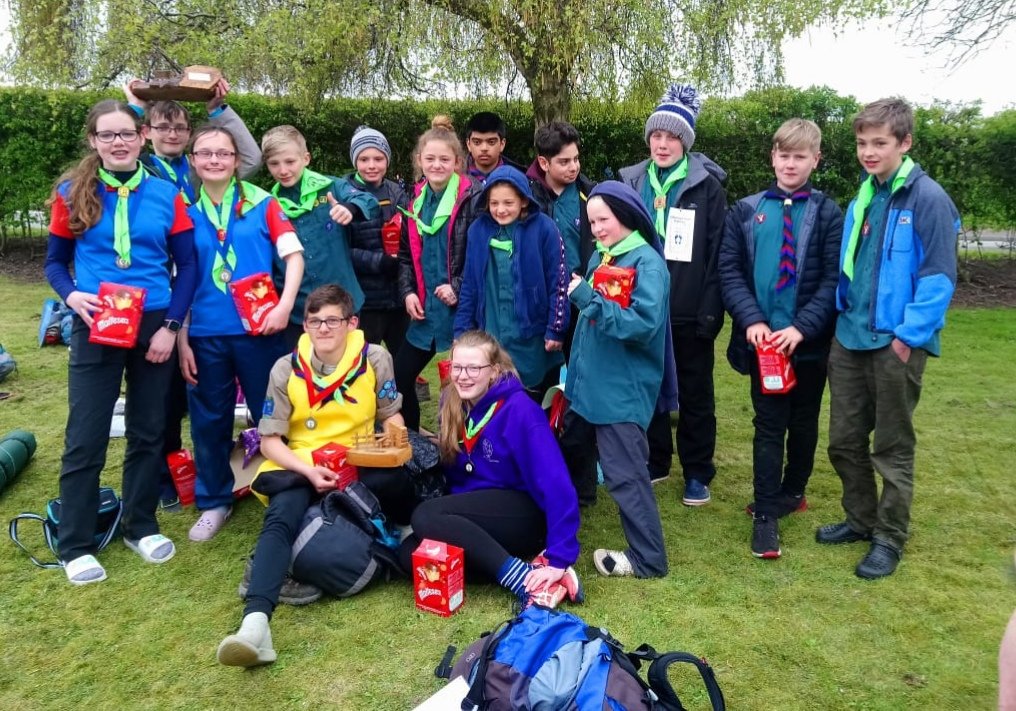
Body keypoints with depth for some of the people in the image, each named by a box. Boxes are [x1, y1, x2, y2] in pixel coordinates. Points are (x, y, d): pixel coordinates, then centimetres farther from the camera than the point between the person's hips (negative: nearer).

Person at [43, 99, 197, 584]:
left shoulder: (166, 195, 1)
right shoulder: (72, 194, 0)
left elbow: (187, 265, 1)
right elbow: (54, 262, 6)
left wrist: (171, 325, -8)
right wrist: (71, 295, -16)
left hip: (154, 326, 1)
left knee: (148, 431, 10)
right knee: (85, 439, 1)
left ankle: (140, 526, 26)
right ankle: (76, 546, 14)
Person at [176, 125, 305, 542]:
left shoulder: (261, 204, 0)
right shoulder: (185, 212, 5)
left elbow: (294, 255, -3)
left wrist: (284, 306, -16)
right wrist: (181, 338, 2)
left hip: (257, 328, -2)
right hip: (205, 334, 2)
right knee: (209, 419, 11)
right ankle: (214, 501, 28)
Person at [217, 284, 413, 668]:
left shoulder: (375, 359, -5)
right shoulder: (286, 369, -5)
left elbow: (392, 416, 9)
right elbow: (269, 441, -3)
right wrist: (308, 470, -21)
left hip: (359, 466, 1)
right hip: (301, 467, -1)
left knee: (401, 480, -32)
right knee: (281, 518, -32)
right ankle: (255, 620, -49)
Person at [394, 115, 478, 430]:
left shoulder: (470, 199, -9)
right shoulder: (415, 200, 10)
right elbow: (405, 254, 16)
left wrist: (459, 289, -18)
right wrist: (408, 292, 2)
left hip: (461, 309, -6)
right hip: (424, 308, 6)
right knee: (399, 378, 13)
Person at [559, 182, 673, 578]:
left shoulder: (647, 263, -15)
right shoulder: (601, 256, 10)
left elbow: (644, 324, -28)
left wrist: (587, 298, -27)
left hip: (622, 389, -9)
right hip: (588, 380, 9)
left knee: (624, 473, -5)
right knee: (573, 450, 25)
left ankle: (647, 559, 5)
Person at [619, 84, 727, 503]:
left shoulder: (707, 185, -5)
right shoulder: (631, 182, 5)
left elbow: (717, 254, -7)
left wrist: (710, 311, -13)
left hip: (689, 313, -3)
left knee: (695, 395, 9)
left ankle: (697, 473, 22)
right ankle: (655, 462, 30)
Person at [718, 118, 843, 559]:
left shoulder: (828, 214, 0)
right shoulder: (746, 211, 5)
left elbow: (834, 280, -6)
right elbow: (729, 271, -1)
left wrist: (801, 327, -18)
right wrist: (752, 320, -15)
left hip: (809, 341, 0)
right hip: (763, 339, 0)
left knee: (803, 423, 15)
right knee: (769, 425, 3)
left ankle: (791, 492, 35)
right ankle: (766, 514, 8)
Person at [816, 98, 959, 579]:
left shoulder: (928, 199, -12)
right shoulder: (863, 197, 9)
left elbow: (939, 276, -15)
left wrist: (908, 335, -16)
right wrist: (844, 315, 12)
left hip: (895, 343, -6)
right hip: (849, 337, 7)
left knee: (892, 446, 7)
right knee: (844, 440, 14)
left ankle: (889, 538, 22)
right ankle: (860, 519, 33)